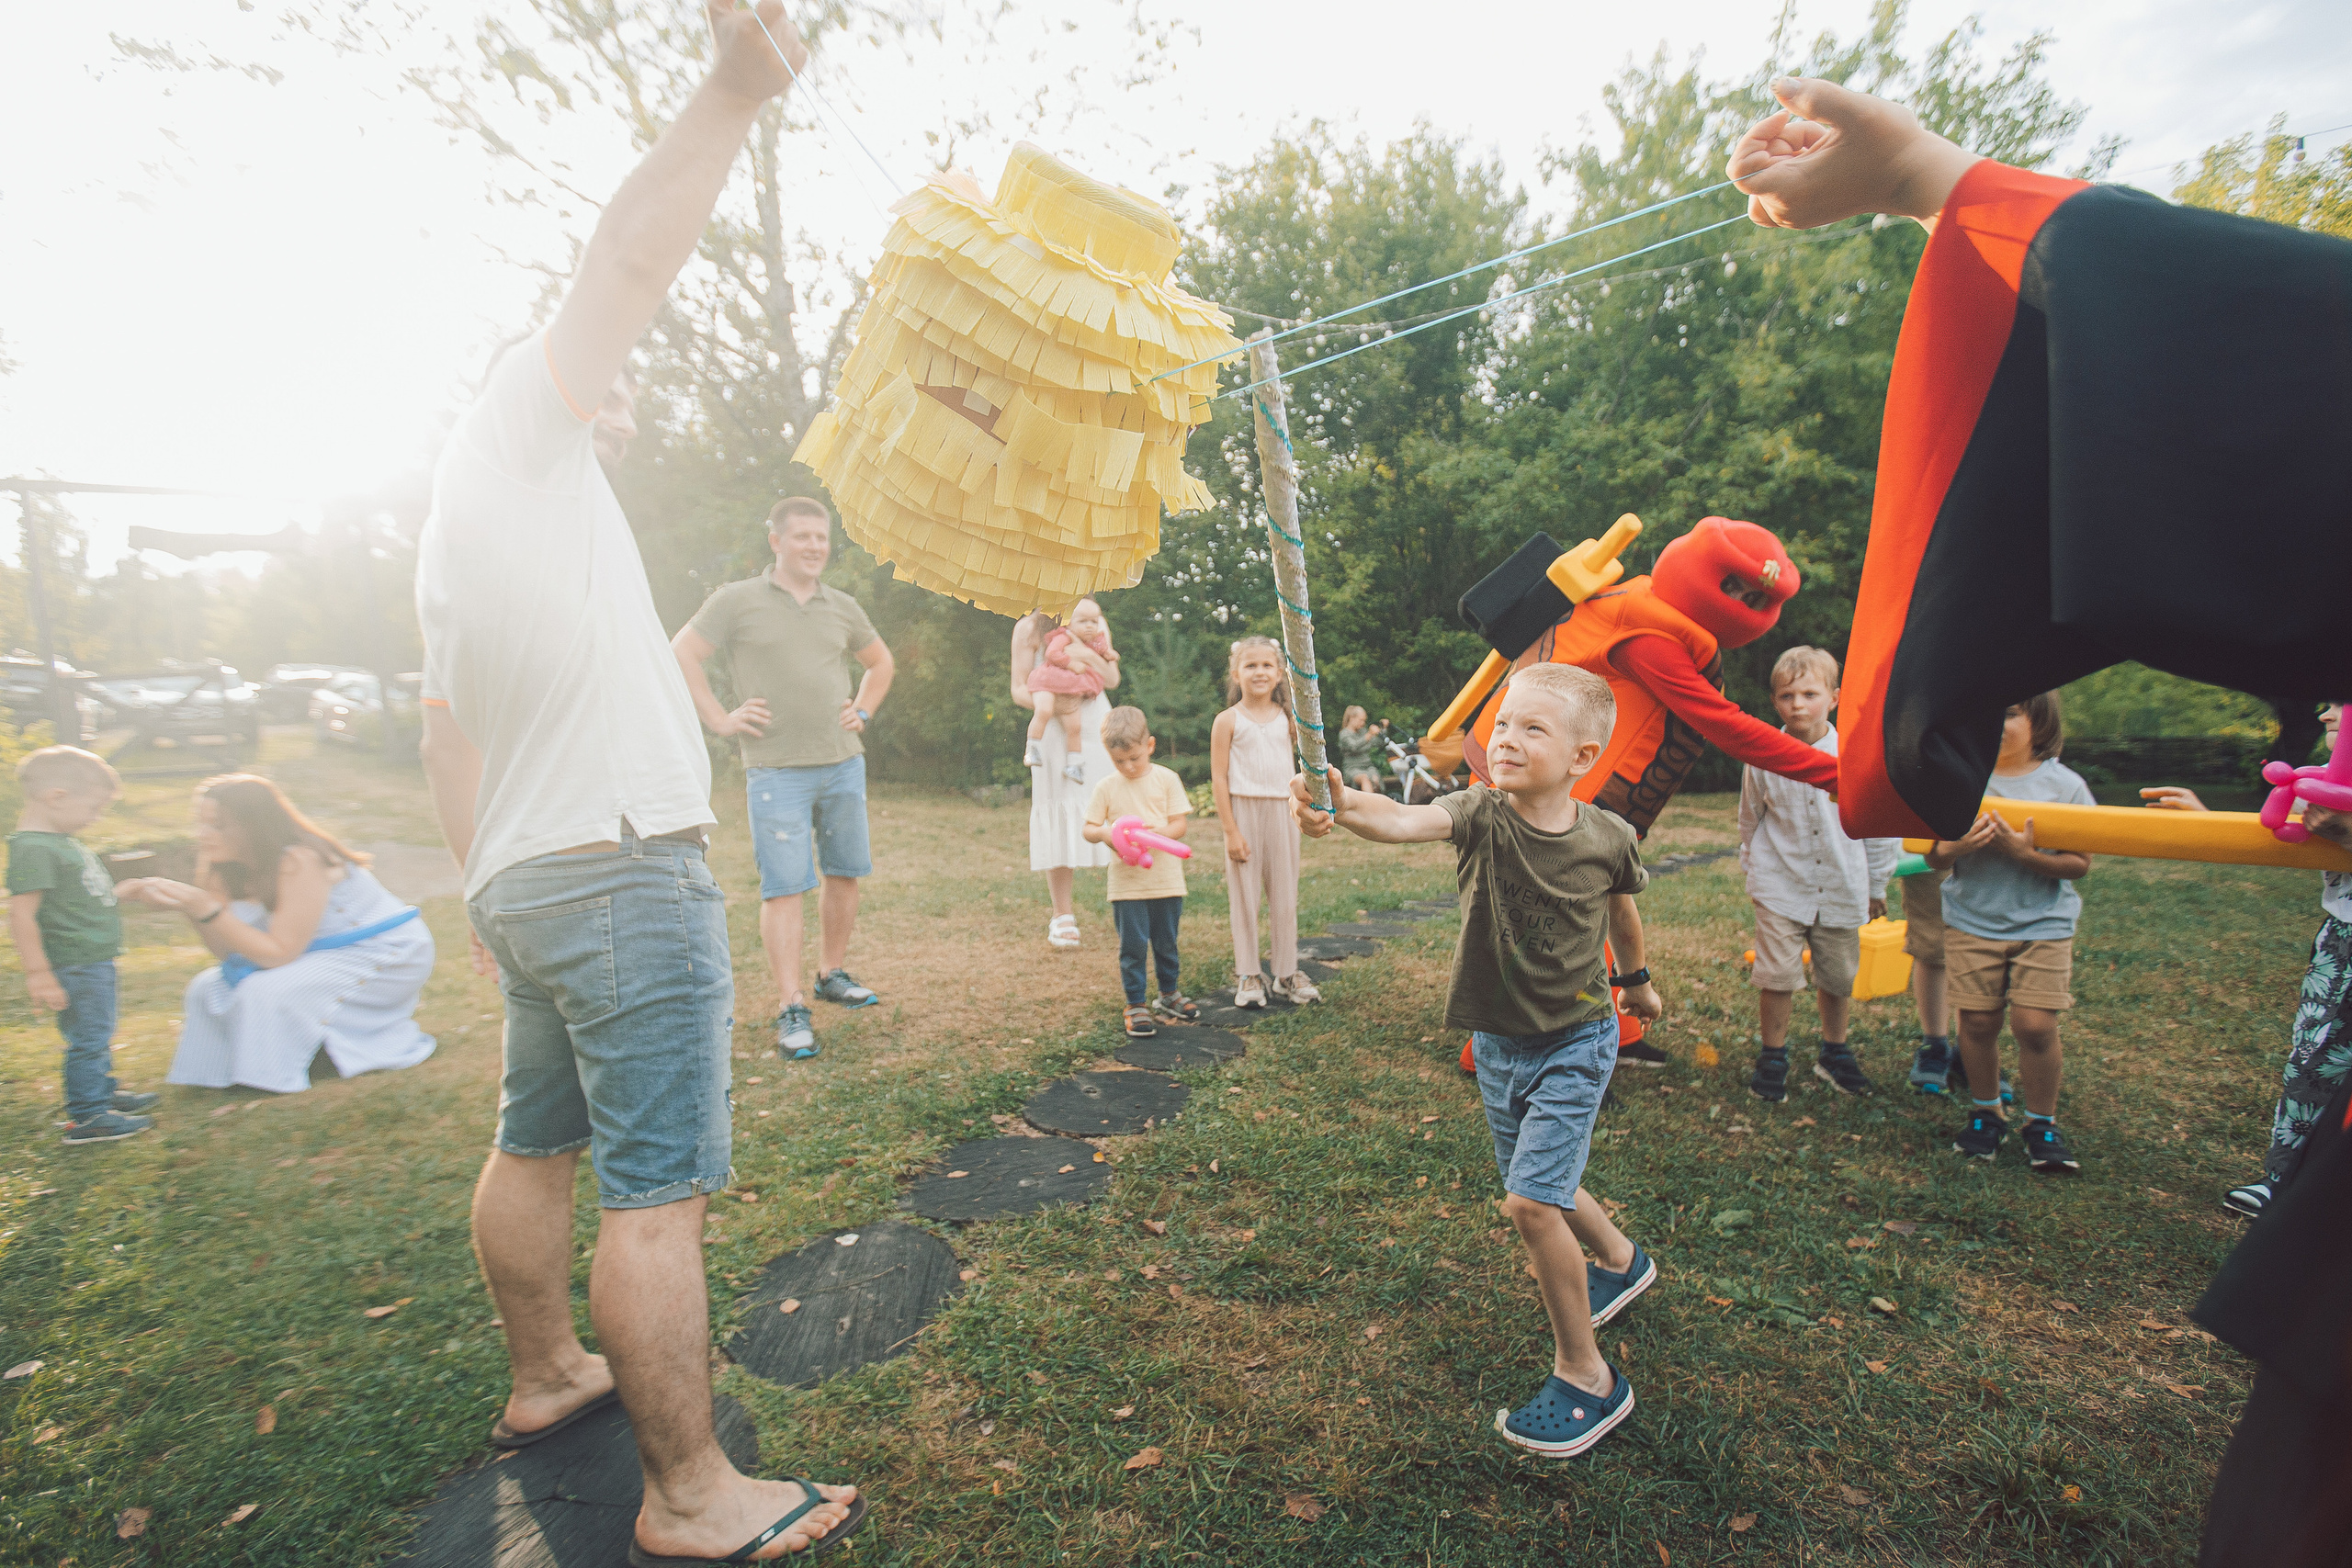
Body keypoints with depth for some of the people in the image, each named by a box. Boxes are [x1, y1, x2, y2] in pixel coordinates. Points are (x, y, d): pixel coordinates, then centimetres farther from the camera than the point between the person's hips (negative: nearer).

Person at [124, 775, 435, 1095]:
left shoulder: (300, 862, -25)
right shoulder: (236, 867, 2)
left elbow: (279, 954, -23)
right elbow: (230, 952, -1)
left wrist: (205, 907, -27)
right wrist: (185, 905, -14)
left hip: (388, 955, -9)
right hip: (326, 957, 9)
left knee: (267, 991, -25)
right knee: (210, 988, 3)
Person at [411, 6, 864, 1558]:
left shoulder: (457, 536, 21)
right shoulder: (515, 434, -1)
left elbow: (449, 739, 21)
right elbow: (627, 266, -15)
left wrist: (490, 890, 23)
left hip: (526, 883, 10)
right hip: (625, 873, -10)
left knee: (538, 1146, 19)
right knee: (661, 1190, -5)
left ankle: (546, 1376, 36)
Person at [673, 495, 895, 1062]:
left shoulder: (843, 607, 13)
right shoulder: (737, 601, 1)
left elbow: (881, 662, 27)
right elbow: (680, 654, 0)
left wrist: (862, 712, 13)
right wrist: (719, 720, -6)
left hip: (843, 765, 5)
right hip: (776, 770, -5)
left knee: (844, 873, 11)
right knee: (784, 886, -6)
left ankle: (832, 974, 28)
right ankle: (791, 1010, -1)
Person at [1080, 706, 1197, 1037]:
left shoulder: (1167, 779, -1)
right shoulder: (1106, 788, -1)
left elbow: (1180, 823, -3)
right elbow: (1088, 829, 1)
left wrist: (1160, 830, -24)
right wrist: (1104, 833, -22)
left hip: (1166, 880, 1)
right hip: (1126, 883, -1)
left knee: (1166, 942, 15)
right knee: (1133, 945, 1)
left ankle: (1169, 994, 35)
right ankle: (1136, 1005, 14)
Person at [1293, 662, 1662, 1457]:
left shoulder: (1607, 838, -15)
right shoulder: (1481, 815, -17)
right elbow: (1404, 820, -39)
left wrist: (1637, 980, 24)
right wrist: (1341, 805, -61)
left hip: (1575, 1041, -3)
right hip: (1496, 1042, 3)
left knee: (1530, 1200, -11)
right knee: (1544, 1189, 21)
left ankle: (1584, 1375, 10)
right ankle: (1620, 1259, 53)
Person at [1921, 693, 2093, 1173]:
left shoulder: (2064, 784, -4)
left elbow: (2080, 864, -6)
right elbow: (1934, 856, 1)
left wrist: (2024, 854, -22)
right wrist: (1956, 847, -20)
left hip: (2043, 924, -1)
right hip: (1971, 921, 1)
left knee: (2035, 1024, -6)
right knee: (1978, 1022, 4)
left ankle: (2042, 1125, 15)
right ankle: (1985, 1114, 25)